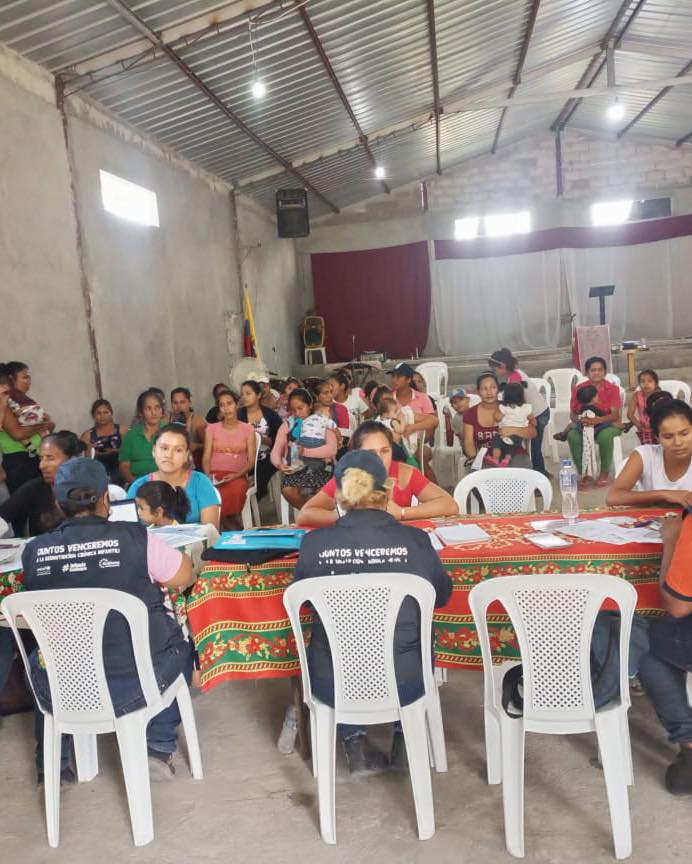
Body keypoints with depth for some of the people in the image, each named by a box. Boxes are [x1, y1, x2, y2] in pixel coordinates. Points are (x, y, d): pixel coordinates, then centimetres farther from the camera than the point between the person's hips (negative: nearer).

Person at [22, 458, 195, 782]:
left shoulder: (33, 551, -7)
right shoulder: (135, 537, -15)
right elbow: (185, 577, 1)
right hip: (133, 686, -2)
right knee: (179, 645, 29)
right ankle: (159, 749, 24)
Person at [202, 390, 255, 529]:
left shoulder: (248, 429, 10)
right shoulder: (212, 428, 13)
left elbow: (251, 460, 4)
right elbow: (206, 458, 6)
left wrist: (236, 475, -13)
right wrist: (208, 476, -13)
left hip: (238, 476, -1)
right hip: (216, 475, 1)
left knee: (235, 491, -38)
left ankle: (231, 529, -19)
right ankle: (232, 529, -18)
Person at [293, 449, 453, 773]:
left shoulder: (314, 543, -14)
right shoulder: (414, 540, -15)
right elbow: (442, 595, 4)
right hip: (403, 684, 0)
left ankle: (355, 743, 25)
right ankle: (404, 736, 34)